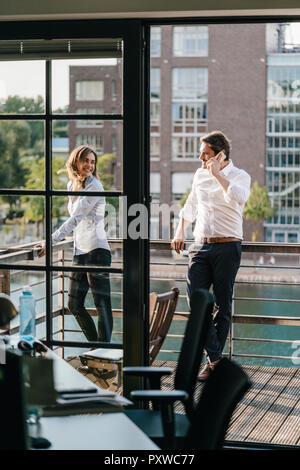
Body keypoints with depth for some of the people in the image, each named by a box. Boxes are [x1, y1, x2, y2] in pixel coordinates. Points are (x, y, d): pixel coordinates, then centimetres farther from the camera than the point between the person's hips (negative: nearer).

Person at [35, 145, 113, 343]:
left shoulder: (95, 187, -11)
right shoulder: (72, 185, 14)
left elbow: (75, 219, -17)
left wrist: (51, 241, -20)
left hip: (97, 250, -9)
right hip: (80, 252, 9)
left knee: (102, 305, -9)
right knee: (74, 305, 11)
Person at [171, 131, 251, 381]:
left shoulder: (240, 176, -3)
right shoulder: (200, 175, 13)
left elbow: (238, 197, -27)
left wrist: (218, 174, -18)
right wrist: (180, 232, 23)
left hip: (227, 247, -4)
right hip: (200, 245, 4)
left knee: (222, 305, 2)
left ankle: (214, 360, 12)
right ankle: (214, 355, -1)